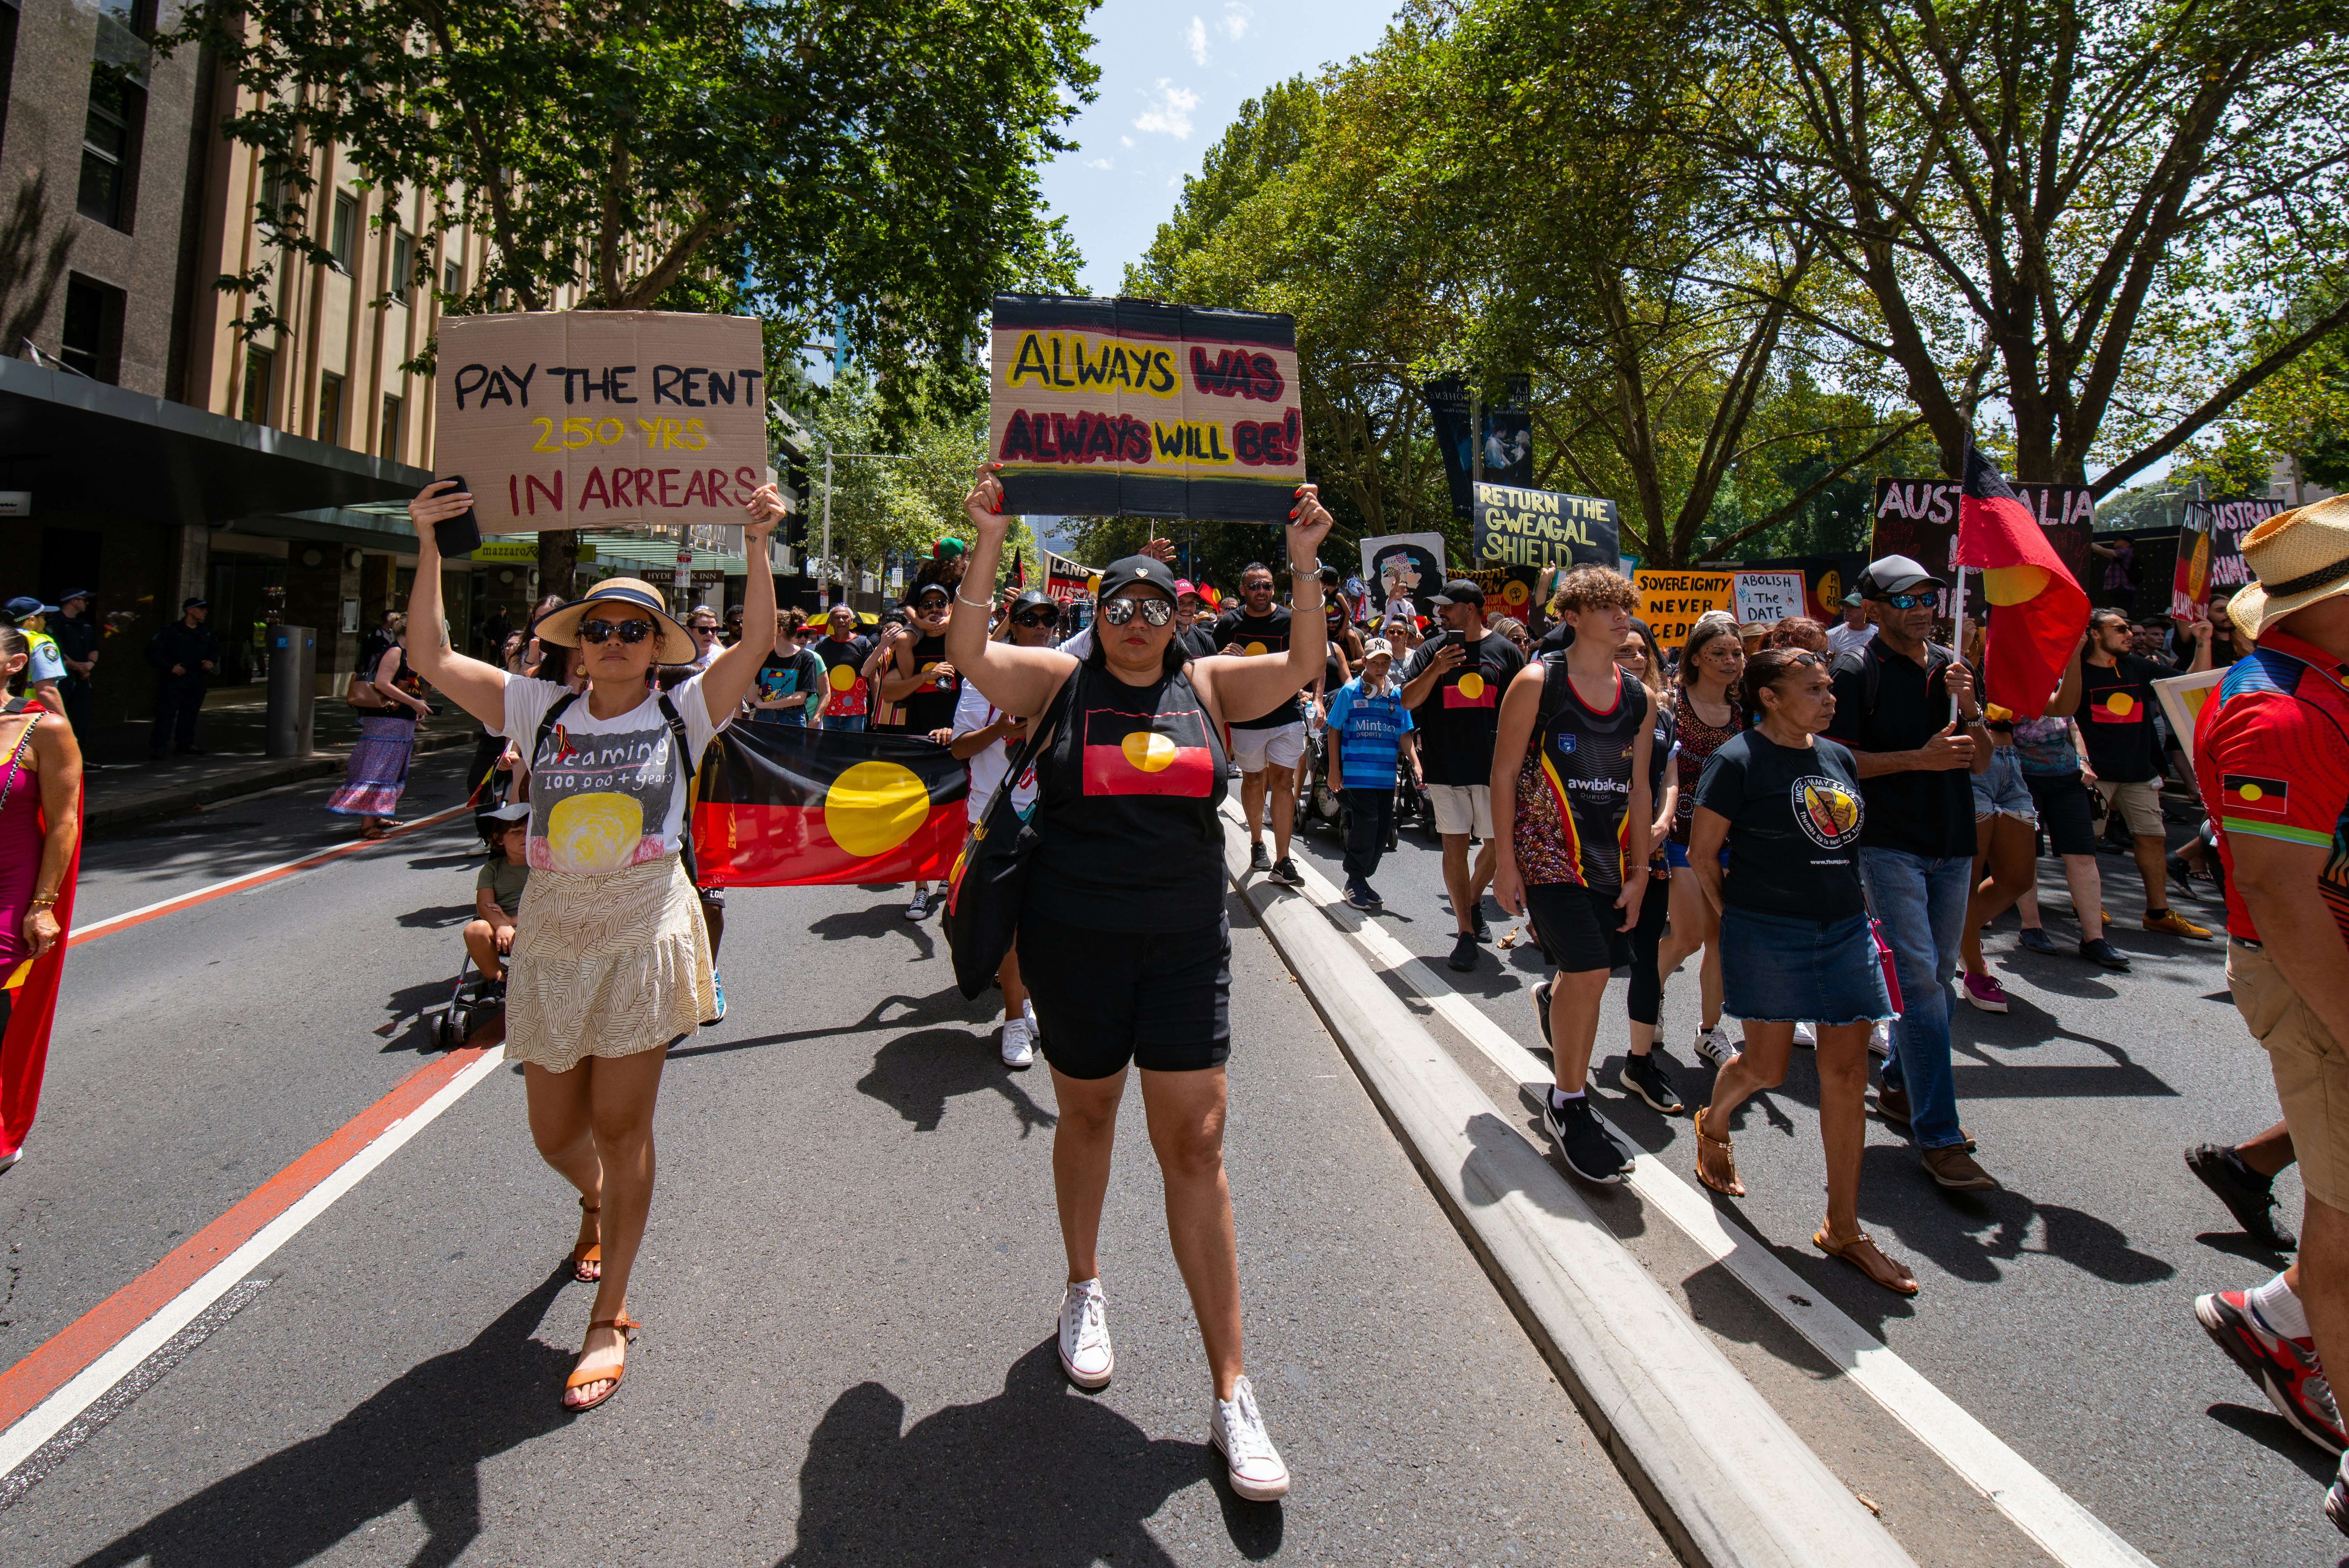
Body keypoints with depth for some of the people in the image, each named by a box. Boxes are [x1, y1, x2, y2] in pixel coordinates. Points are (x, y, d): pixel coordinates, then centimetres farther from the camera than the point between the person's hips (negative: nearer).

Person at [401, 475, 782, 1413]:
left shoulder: (682, 714, -1)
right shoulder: (541, 712, 5)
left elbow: (757, 642, -12)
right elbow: (431, 659, 1)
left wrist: (758, 548, -23)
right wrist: (429, 549, -5)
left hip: (644, 938, -3)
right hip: (552, 940, 3)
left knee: (620, 1125, 1)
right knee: (555, 1132, 12)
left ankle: (609, 1318, 16)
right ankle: (596, 1203, 49)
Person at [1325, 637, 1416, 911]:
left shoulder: (1398, 695, 10)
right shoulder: (1350, 692, 1)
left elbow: (1405, 735, 13)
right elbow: (1334, 730, 3)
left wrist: (1416, 764, -1)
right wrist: (1334, 770, 0)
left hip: (1387, 775, 4)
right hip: (1358, 772, -4)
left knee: (1384, 827, 6)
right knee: (1366, 823, -13)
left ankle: (1364, 878, 23)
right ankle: (1354, 880, 4)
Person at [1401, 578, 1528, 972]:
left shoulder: (1505, 651, 3)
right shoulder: (1431, 651, 6)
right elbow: (1408, 701, 1)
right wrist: (1435, 671, -15)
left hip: (1494, 765, 0)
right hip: (1446, 767, 0)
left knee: (1500, 843, 6)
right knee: (1454, 845, 0)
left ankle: (1474, 900, 34)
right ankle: (1466, 932, 8)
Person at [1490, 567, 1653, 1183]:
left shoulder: (1638, 698, 8)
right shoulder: (1537, 682, -7)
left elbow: (1638, 789, 11)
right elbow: (1504, 774, -6)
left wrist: (1639, 874, 9)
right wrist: (1505, 864, -9)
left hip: (1609, 856, 5)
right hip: (1547, 849, -5)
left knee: (1588, 975, 9)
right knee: (1591, 972, -14)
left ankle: (1551, 1001, 49)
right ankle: (1568, 1106, 5)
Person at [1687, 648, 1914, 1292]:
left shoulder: (1839, 758, 11)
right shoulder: (1738, 760, -10)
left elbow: (1849, 843, 20)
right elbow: (1702, 853, -7)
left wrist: (1857, 909, 12)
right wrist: (1734, 918, -2)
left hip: (1845, 930, 6)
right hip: (1767, 934, -6)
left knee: (1846, 1073, 3)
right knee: (1766, 1067, 4)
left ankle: (1843, 1228, 13)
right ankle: (1713, 1125, 40)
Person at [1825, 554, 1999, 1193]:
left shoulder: (1952, 667, 13)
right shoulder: (1857, 670, -5)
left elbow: (1980, 762, 12)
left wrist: (1969, 711, -6)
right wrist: (1919, 759, -18)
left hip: (1952, 844, 7)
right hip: (1890, 845, -7)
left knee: (1936, 975, 13)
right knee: (1917, 978, -11)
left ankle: (1901, 1089, 31)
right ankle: (1938, 1137, -9)